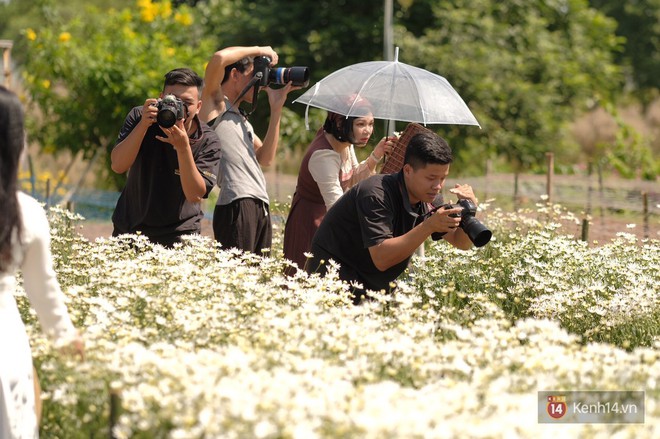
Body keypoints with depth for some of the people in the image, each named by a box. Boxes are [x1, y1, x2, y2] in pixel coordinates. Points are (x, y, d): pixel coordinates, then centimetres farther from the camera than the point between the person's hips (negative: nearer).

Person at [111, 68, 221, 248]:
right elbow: (118, 166, -19)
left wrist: (183, 147, -34)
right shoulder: (139, 117, -9)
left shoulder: (208, 141, -14)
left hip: (178, 233, -2)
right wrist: (143, 124, -30)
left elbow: (195, 195, -23)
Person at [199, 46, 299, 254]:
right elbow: (218, 59, -14)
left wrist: (276, 109, 18)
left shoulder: (241, 117, 26)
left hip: (261, 207, 8)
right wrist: (258, 50, 1)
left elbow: (265, 159, 18)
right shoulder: (215, 105, 3)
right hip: (237, 205, -8)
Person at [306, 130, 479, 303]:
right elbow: (381, 258, -36)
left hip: (378, 286, 8)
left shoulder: (428, 201, -3)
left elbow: (461, 243, 1)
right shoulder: (376, 194, -28)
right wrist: (429, 226, -42)